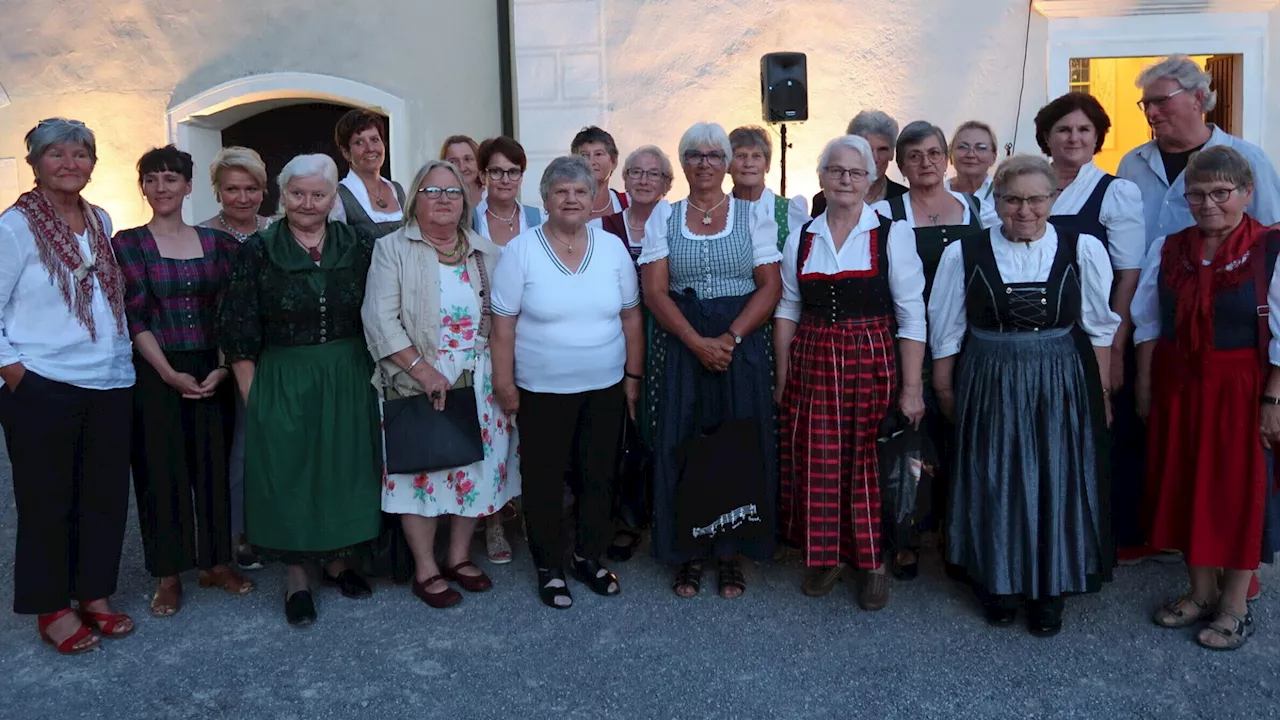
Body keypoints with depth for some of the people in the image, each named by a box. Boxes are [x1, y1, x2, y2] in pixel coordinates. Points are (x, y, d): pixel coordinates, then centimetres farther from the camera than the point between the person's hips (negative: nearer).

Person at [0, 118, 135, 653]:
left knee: (106, 494, 11)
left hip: (110, 384, 6)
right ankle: (52, 608, 20)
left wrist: (124, 356, 11)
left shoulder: (101, 222, 10)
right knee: (47, 500, 6)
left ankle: (95, 594, 26)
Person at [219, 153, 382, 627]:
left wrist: (368, 375, 1)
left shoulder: (358, 247, 2)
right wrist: (252, 397, -7)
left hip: (348, 381, 2)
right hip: (282, 382, -2)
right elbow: (238, 334, -4)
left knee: (346, 467, 10)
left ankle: (339, 561, 30)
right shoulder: (257, 252, -4)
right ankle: (297, 580, 19)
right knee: (288, 473, 5)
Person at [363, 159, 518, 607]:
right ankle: (425, 570, 12)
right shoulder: (393, 249, -2)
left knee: (476, 462, 8)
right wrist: (421, 369, -17)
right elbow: (381, 319, -10)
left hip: (478, 380, 4)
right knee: (422, 465, 0)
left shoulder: (484, 252, 10)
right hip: (419, 379, -4)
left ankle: (459, 557, 24)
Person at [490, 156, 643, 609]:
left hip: (605, 388, 3)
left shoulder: (613, 248, 2)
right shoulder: (521, 251, -7)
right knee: (544, 481, 7)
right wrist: (503, 385, -8)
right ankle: (549, 568, 23)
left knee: (599, 477, 12)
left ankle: (589, 558, 30)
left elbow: (631, 318, 7)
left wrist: (633, 376, 5)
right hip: (542, 391, -3)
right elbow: (503, 326, -6)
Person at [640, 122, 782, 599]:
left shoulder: (753, 215, 6)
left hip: (742, 347, 0)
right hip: (681, 348, 1)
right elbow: (655, 291, -1)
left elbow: (771, 287, -1)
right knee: (681, 447, 1)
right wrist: (698, 343, -13)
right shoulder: (663, 218, 7)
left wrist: (730, 338, -13)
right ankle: (690, 554, 14)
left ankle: (732, 554, 15)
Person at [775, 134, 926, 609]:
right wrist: (782, 378, 7)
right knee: (817, 461, 6)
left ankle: (872, 563, 20)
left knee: (869, 461, 3)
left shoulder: (892, 235, -3)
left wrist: (912, 387, -8)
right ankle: (826, 556, 24)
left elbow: (911, 316, -5)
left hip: (872, 363, -3)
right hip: (812, 364, 3)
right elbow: (787, 311, 11)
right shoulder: (800, 239, 7)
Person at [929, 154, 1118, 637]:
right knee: (992, 485, 9)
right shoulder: (964, 255, -2)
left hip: (1062, 388, 0)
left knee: (1057, 484, 7)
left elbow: (1100, 328, 3)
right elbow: (946, 332, 4)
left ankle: (1049, 590, 26)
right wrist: (945, 392, 5)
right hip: (988, 389, 0)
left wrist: (1099, 392, 2)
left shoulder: (1083, 251, -3)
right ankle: (996, 583, 29)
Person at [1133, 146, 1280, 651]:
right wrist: (1144, 386, 4)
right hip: (1177, 387, 5)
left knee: (1239, 491, 6)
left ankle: (1234, 608, 20)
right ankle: (1201, 592, 30)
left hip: (1240, 390, -5)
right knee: (1185, 487, 12)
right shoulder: (1167, 250, 4)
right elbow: (1148, 324, 7)